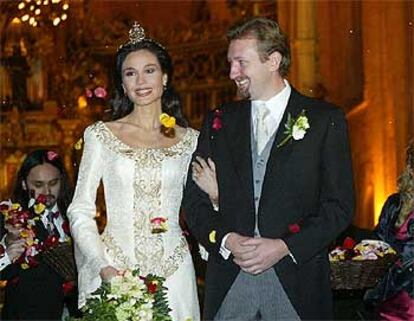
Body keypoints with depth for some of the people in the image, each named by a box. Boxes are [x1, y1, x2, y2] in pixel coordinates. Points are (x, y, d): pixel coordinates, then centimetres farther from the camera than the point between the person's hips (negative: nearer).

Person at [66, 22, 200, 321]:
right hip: (114, 270, -1)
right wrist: (104, 268, -13)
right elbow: (80, 211, -1)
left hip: (174, 273, 2)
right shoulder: (101, 135, 1)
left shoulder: (190, 140, 6)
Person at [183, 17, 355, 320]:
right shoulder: (219, 121, 9)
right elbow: (194, 199, 8)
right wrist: (226, 240, -9)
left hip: (296, 281, -2)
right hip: (228, 281, 2)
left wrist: (284, 247, -13)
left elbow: (340, 205, -3)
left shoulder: (325, 119, 0)